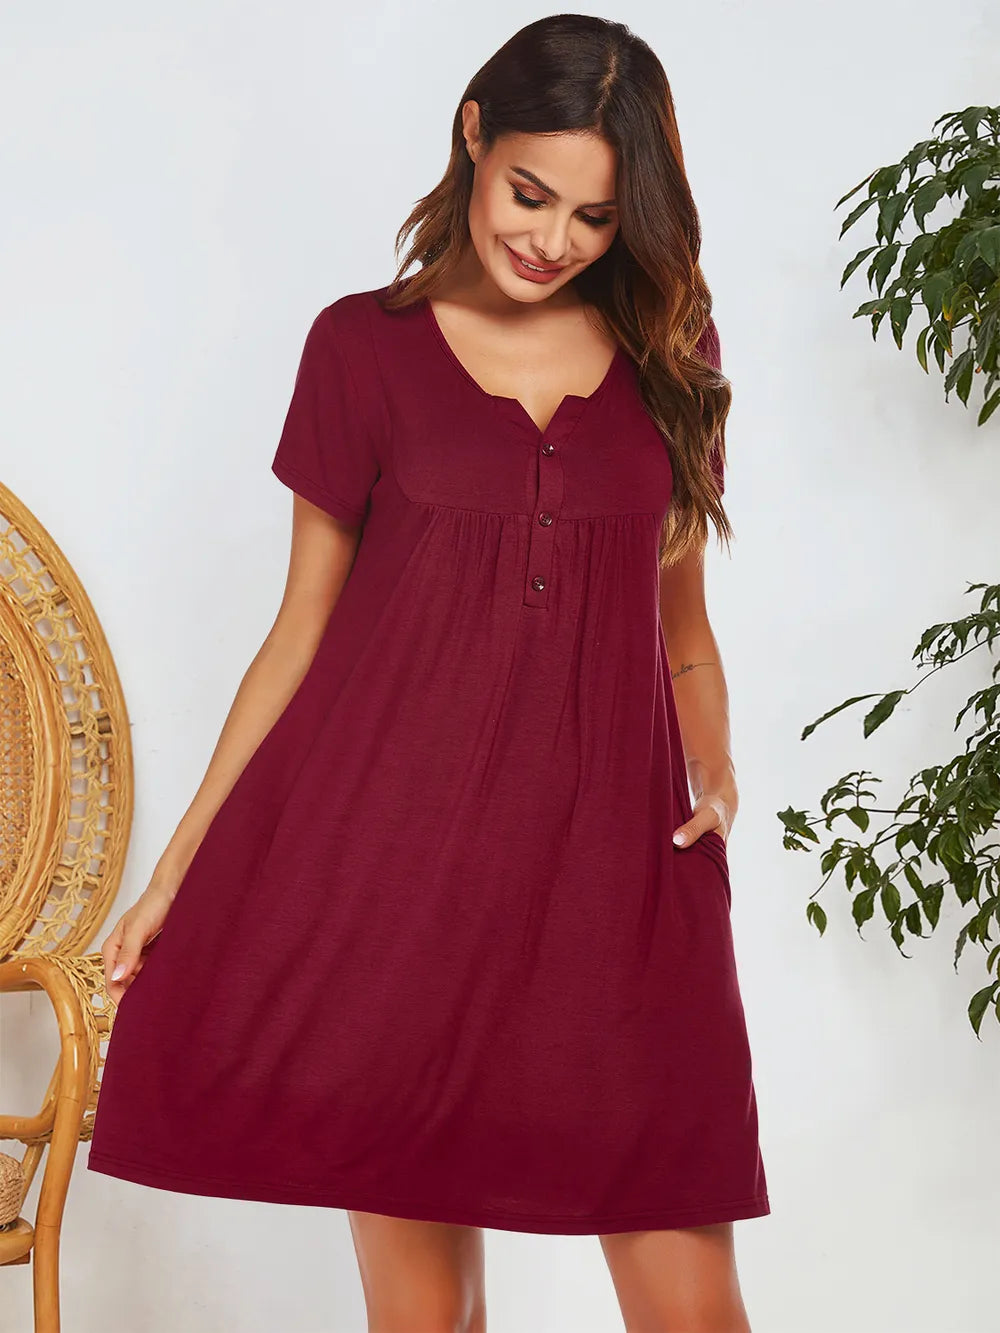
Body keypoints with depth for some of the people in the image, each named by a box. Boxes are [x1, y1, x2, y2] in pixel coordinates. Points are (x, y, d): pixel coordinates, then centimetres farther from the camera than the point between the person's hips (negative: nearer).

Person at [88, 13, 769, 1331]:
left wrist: (712, 768, 0)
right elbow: (305, 624, 8)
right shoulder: (365, 346, 5)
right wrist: (180, 865, 6)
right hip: (397, 856, -1)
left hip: (609, 865, 2)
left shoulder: (671, 355, 11)